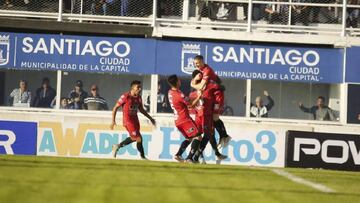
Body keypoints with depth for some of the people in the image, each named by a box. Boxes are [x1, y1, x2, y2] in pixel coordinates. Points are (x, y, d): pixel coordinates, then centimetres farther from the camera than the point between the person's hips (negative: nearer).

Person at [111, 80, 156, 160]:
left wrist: (150, 118, 17)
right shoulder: (125, 97, -17)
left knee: (133, 138, 17)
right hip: (128, 120, -8)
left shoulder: (138, 97, 3)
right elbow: (115, 108, -11)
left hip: (135, 120, 8)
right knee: (139, 138, -12)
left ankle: (117, 146, 34)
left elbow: (141, 109, 19)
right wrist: (113, 121, -16)